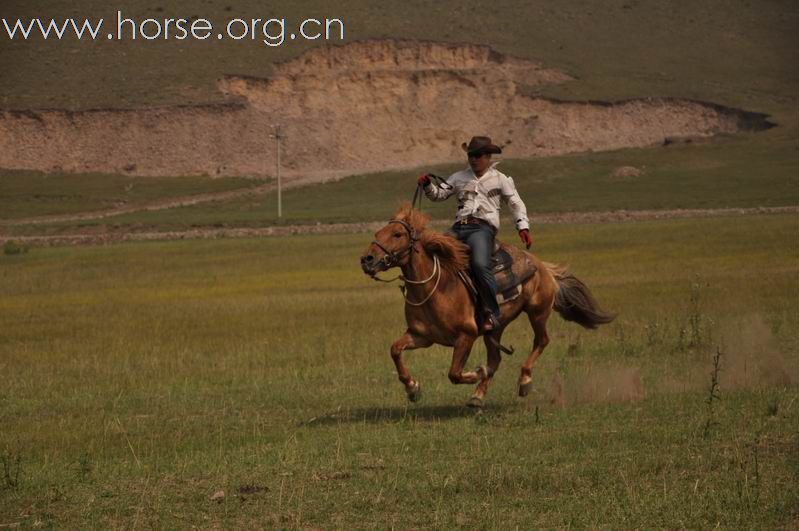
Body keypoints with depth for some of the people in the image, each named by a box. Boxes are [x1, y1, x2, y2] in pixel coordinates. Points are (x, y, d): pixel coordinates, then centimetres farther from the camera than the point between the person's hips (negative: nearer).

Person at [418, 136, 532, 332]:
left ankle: (492, 314, -25)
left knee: (480, 264, -32)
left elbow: (516, 203, 13)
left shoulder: (500, 179, 14)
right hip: (459, 228, 5)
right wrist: (428, 185, -3)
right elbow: (439, 194, 18)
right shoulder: (459, 178, 22)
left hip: (482, 228, -5)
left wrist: (523, 227, 0)